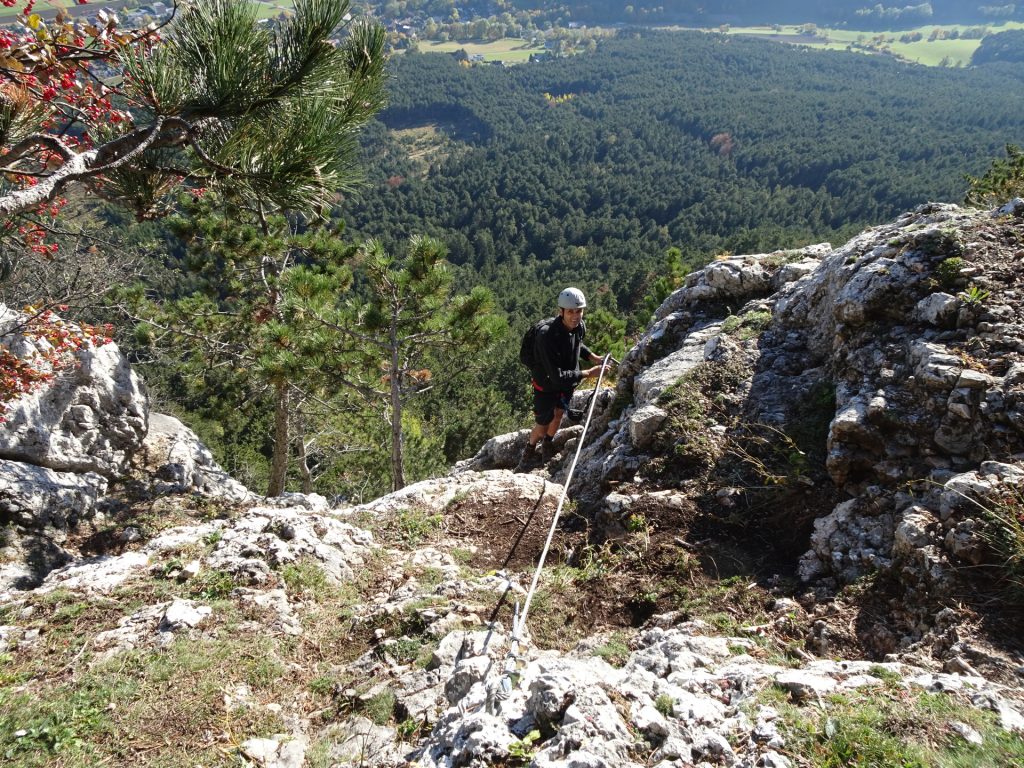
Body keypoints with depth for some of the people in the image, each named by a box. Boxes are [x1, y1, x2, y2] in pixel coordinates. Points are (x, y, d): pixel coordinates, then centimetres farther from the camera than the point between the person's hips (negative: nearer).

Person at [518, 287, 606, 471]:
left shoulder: (580, 326, -17)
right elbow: (557, 376, -38)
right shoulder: (547, 335, -39)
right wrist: (588, 373, -34)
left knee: (558, 414, 20)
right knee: (542, 426, 5)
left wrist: (593, 357, -6)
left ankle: (547, 447, 46)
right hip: (547, 383, -5)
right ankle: (529, 454, 34)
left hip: (568, 380, 6)